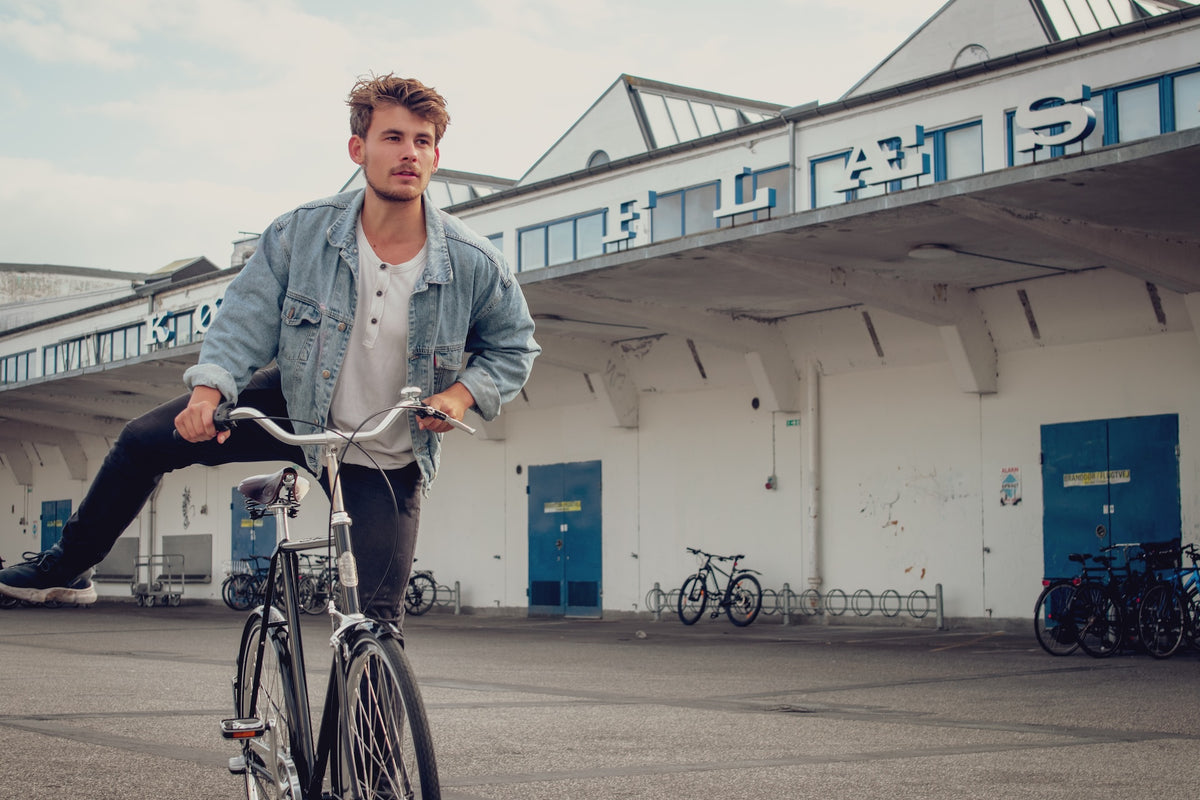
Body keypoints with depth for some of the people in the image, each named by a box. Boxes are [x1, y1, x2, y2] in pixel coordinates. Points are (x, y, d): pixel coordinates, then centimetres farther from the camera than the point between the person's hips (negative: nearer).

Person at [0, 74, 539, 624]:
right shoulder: (301, 232, -15)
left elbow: (514, 346, -3)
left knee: (378, 618, -9)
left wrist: (462, 394, -21)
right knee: (145, 440, -3)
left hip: (388, 460, -2)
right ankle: (67, 569, 19)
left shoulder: (474, 263, -18)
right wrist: (209, 388, -28)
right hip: (299, 409, 2)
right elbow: (248, 316, -11)